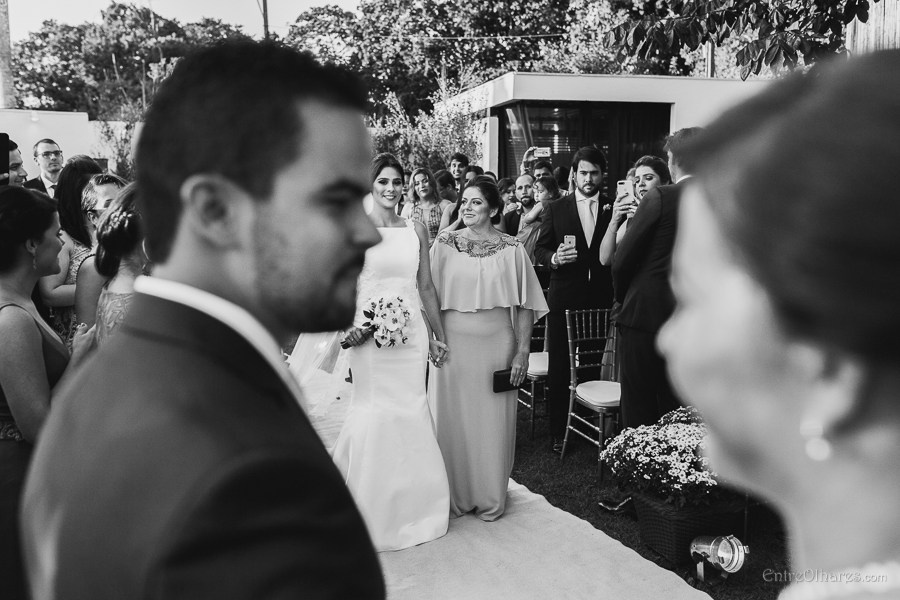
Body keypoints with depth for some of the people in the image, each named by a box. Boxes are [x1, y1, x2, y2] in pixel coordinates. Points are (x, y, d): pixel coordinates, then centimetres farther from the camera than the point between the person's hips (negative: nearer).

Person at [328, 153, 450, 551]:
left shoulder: (416, 229, 8)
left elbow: (426, 287, 10)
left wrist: (439, 336, 11)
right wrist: (347, 327, -14)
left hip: (413, 331, 3)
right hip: (371, 331, -3)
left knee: (410, 409, 7)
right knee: (375, 411, 1)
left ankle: (411, 505, 24)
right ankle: (373, 513, 19)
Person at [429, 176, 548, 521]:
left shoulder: (511, 249, 0)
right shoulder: (445, 244, 2)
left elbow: (524, 304, 0)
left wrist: (522, 351, -5)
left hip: (496, 347, 0)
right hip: (453, 345, 1)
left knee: (493, 423, 7)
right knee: (453, 421, 7)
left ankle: (490, 498, 25)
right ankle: (454, 496, 25)